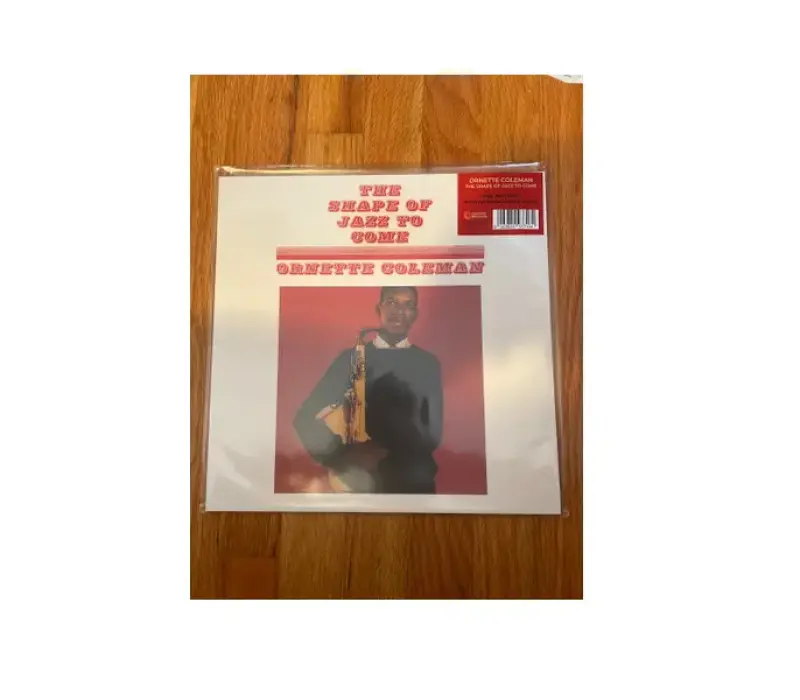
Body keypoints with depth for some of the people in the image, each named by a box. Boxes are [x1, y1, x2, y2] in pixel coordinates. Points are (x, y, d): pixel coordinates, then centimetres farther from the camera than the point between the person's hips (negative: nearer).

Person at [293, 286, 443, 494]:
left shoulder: (428, 363, -1)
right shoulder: (350, 358, 0)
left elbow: (432, 434, -4)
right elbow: (306, 417, -4)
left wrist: (381, 453, -16)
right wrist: (342, 457, -19)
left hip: (412, 480, 0)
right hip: (356, 480, 0)